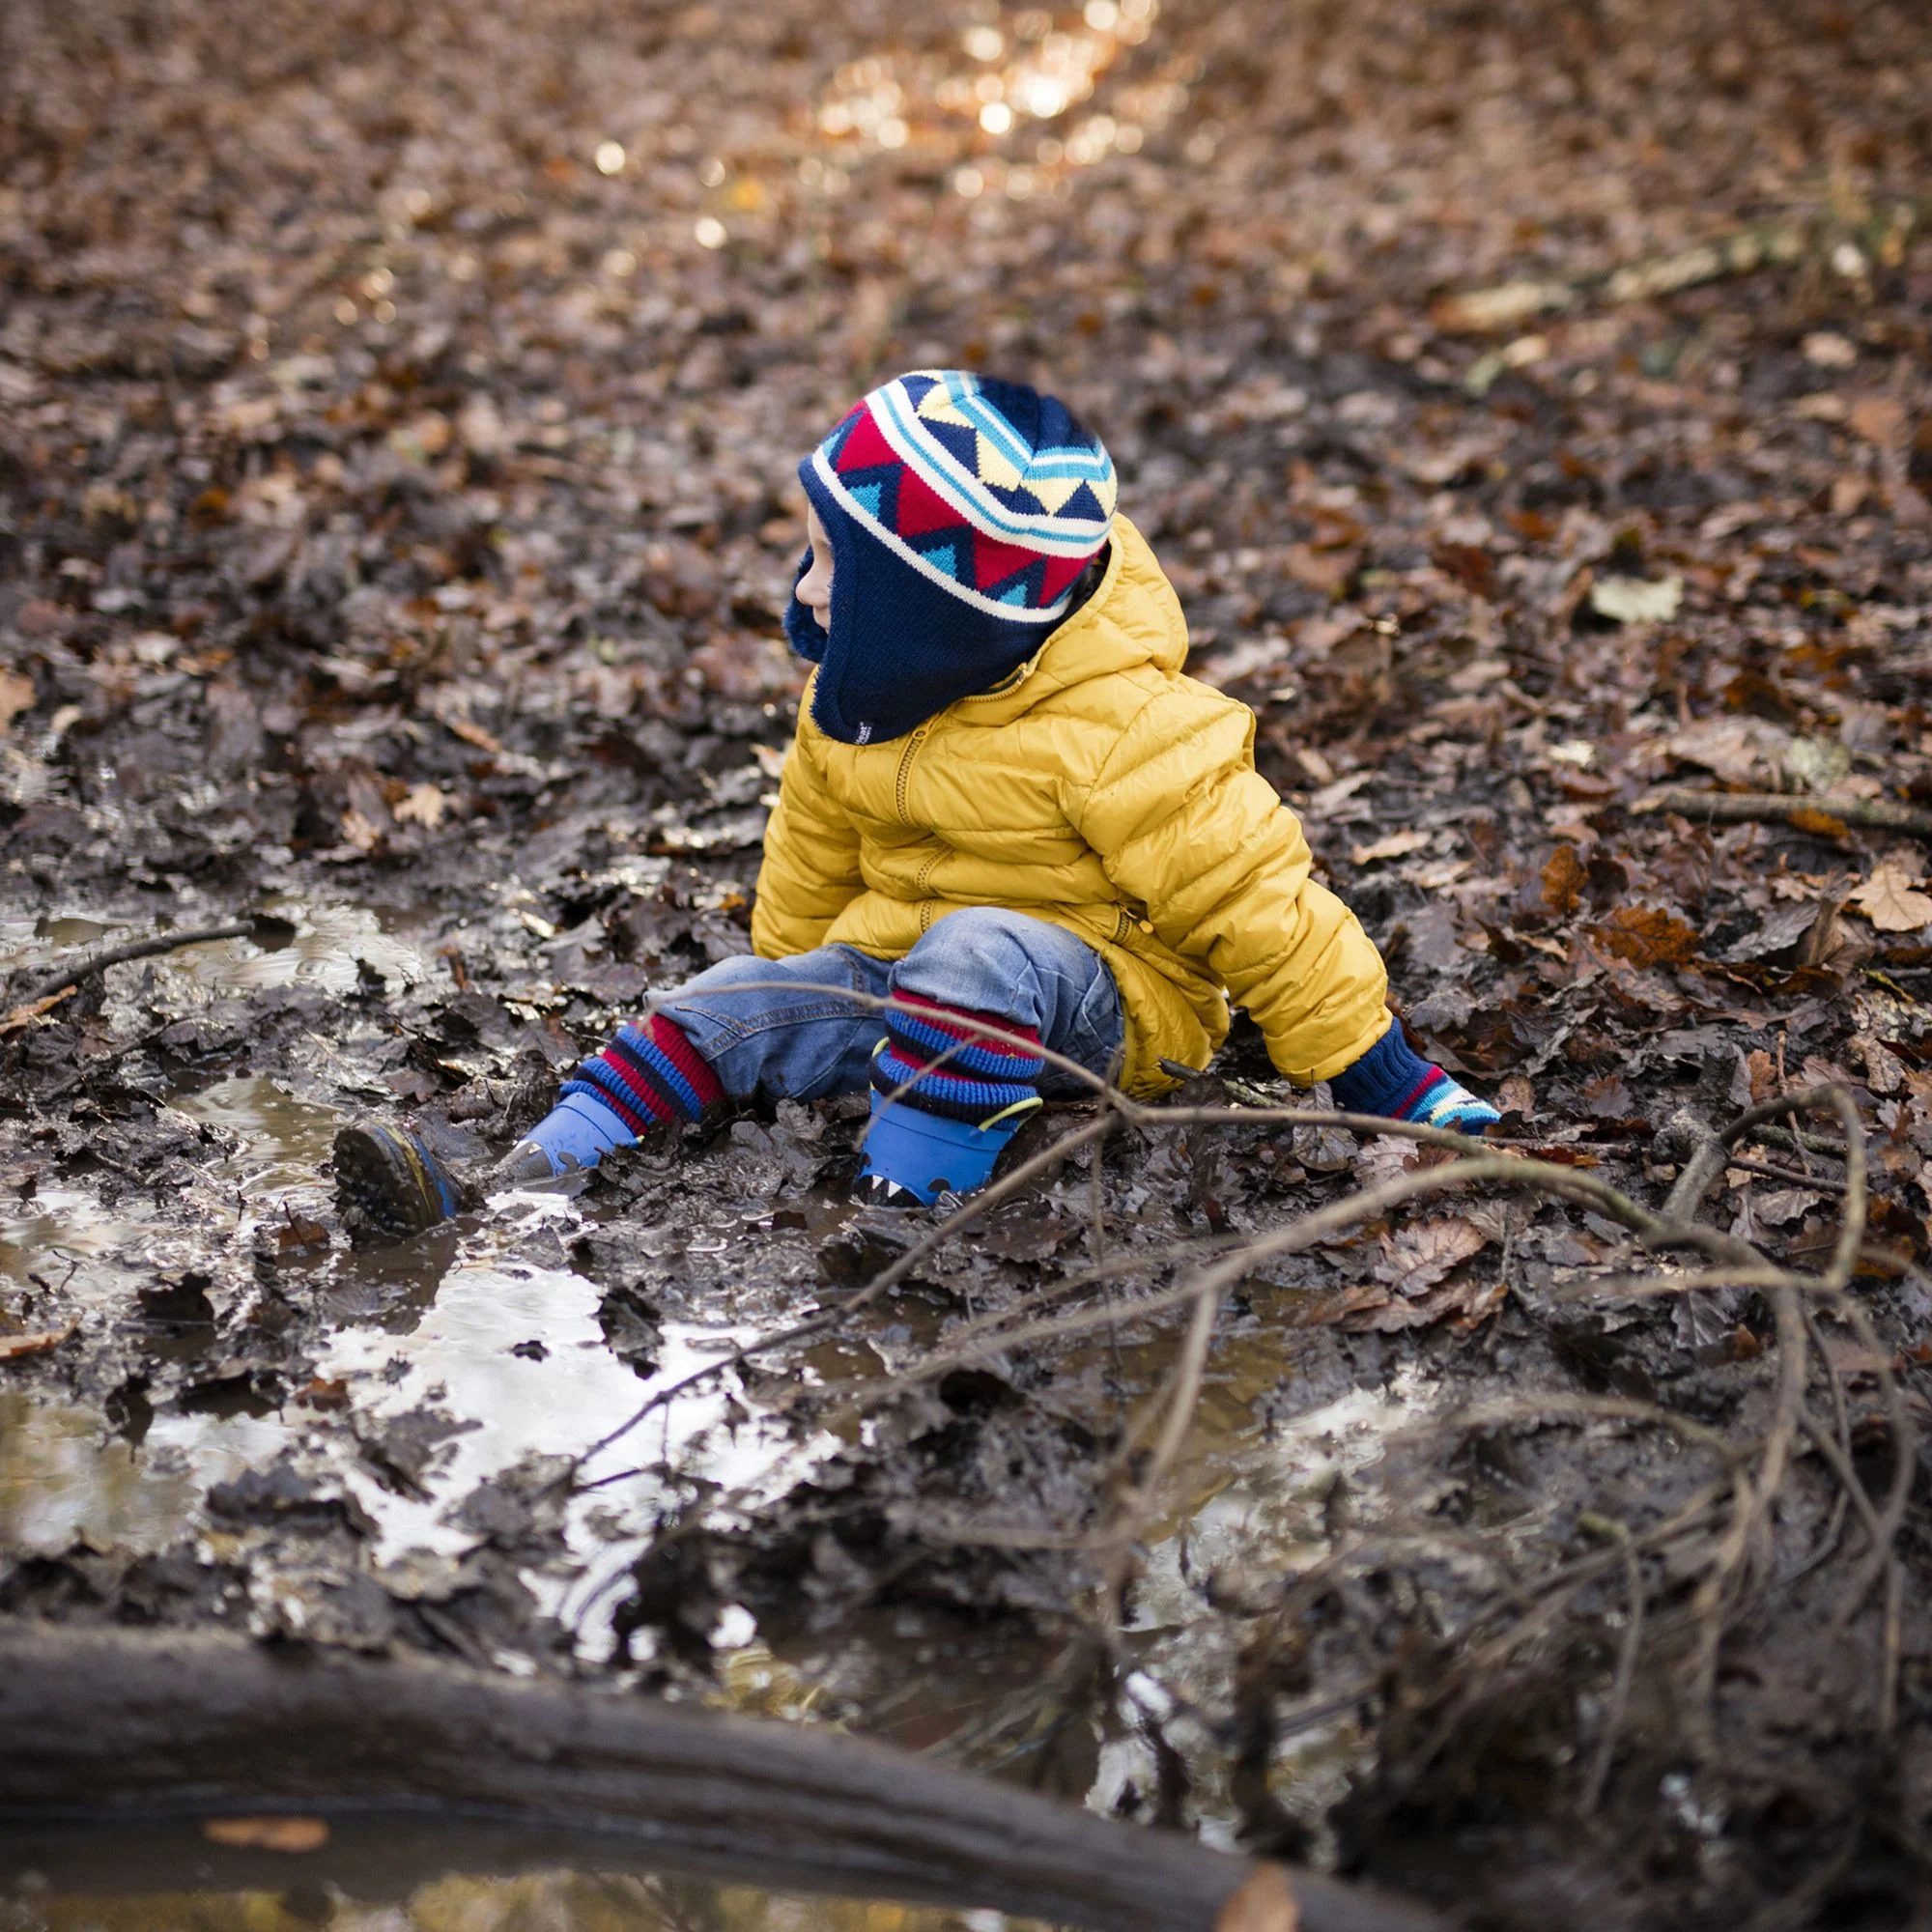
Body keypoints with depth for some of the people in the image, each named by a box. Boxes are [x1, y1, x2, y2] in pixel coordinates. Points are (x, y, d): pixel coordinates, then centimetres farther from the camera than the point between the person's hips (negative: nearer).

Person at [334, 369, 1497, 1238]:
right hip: (903, 966, 7)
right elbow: (817, 848, 18)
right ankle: (514, 1194, -16)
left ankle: (898, 1207, -41)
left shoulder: (1121, 732, -24)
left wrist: (1383, 1078, -16)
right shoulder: (862, 703, -1)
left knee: (974, 954, -38)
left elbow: (1257, 906, -20)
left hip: (1104, 1000, -7)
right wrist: (786, 980, 26)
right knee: (728, 1010, -11)